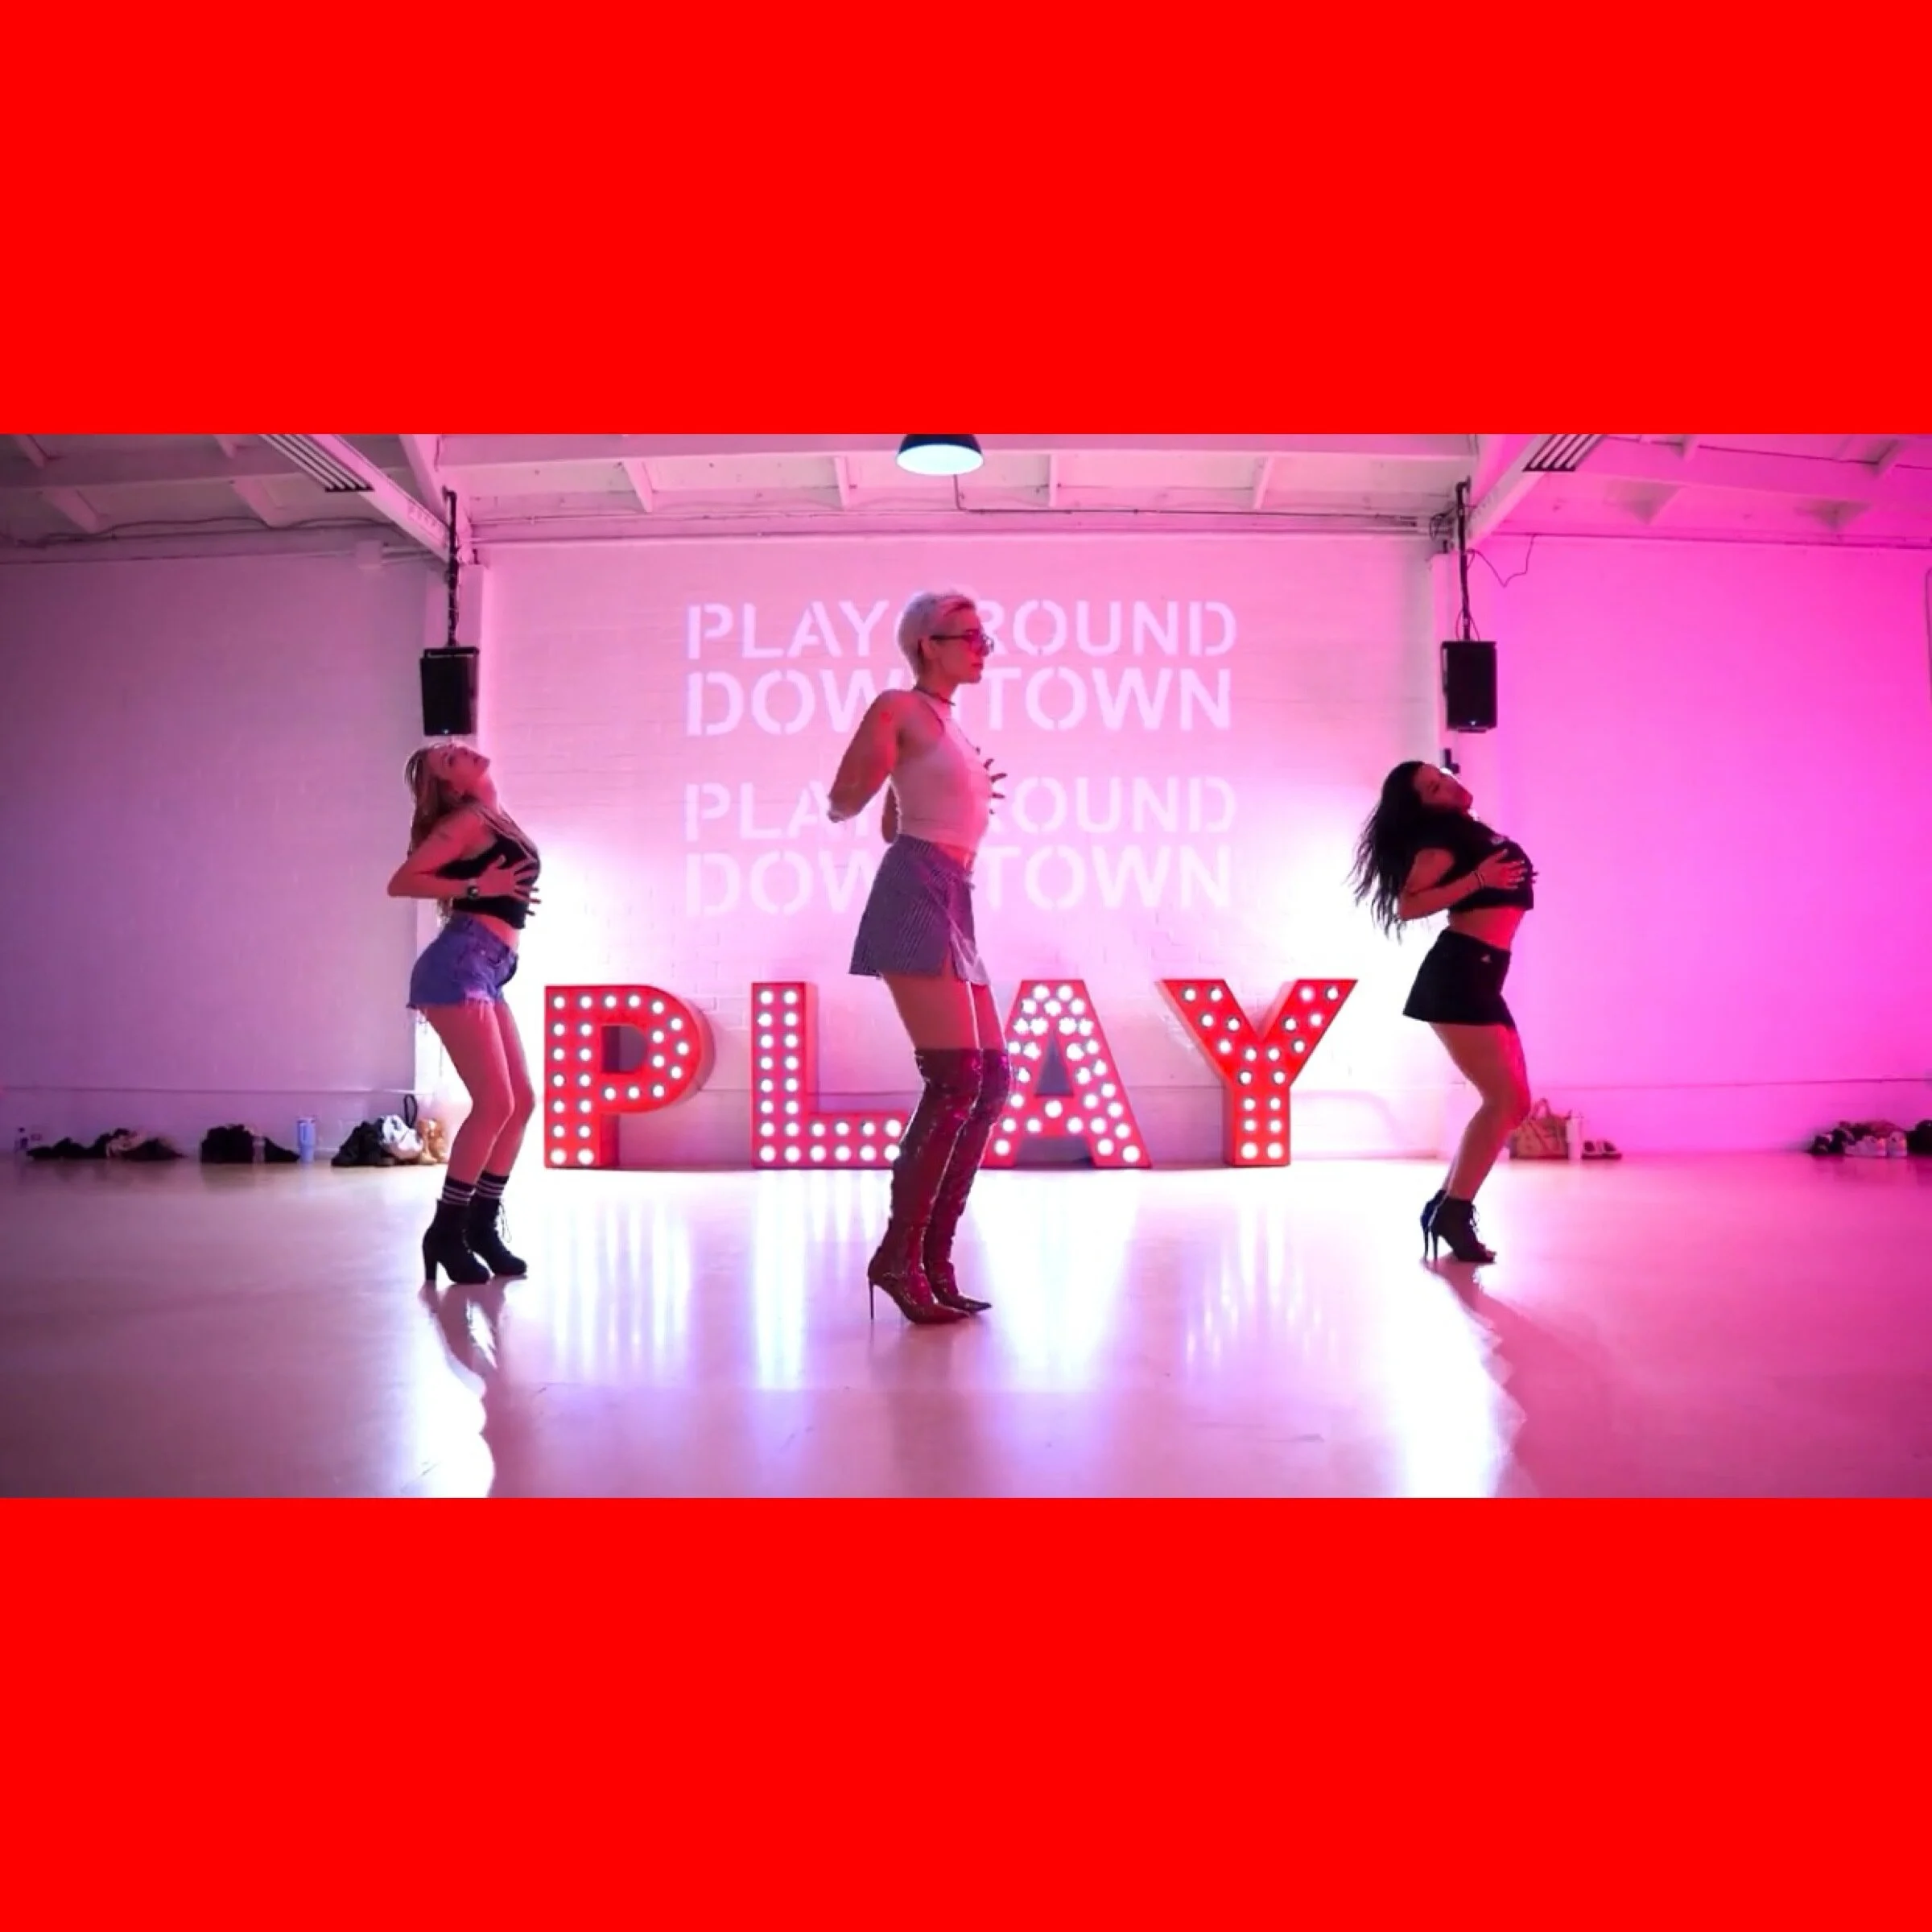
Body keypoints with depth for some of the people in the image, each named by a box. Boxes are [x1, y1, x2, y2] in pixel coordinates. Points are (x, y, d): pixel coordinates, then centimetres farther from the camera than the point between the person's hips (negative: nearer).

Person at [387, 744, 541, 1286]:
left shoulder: (495, 820, 20)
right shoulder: (468, 818, -5)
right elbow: (401, 882, -11)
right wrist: (477, 887, -15)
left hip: (485, 973, 9)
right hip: (459, 966, -9)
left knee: (521, 1102, 7)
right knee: (495, 1103, -11)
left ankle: (482, 1223, 16)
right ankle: (447, 1230, -1)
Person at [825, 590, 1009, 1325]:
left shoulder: (948, 726, 25)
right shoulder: (900, 707, 1)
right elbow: (841, 804, -5)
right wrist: (876, 764, -17)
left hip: (951, 905, 9)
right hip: (917, 897, -9)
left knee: (991, 1079, 4)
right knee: (956, 1077, -16)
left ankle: (933, 1257, 8)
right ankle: (898, 1254, -8)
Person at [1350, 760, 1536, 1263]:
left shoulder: (1469, 832, 20)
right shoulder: (1443, 834, -6)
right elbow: (1406, 905, -18)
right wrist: (1478, 878, -20)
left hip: (1478, 978, 9)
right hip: (1458, 974, -9)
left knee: (1514, 1102, 7)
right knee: (1505, 1099, -14)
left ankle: (1446, 1204, 12)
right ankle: (1454, 1213, -11)